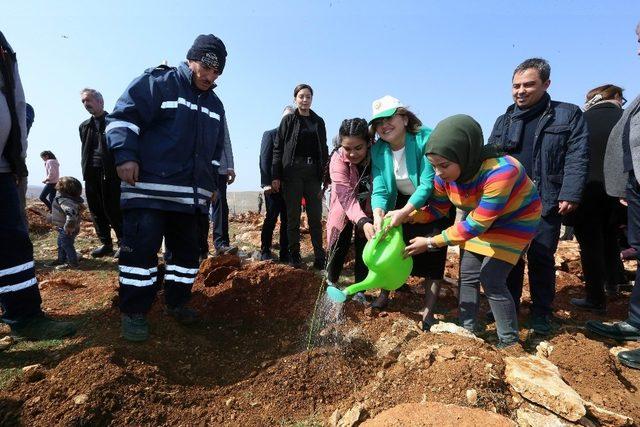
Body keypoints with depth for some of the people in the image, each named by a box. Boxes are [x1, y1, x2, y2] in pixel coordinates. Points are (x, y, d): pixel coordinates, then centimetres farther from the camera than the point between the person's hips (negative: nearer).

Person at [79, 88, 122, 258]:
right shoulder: (84, 126, 20)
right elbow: (84, 150, 22)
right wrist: (85, 170, 12)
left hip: (110, 172, -6)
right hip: (91, 174, 7)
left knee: (113, 210, -7)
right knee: (96, 211, 7)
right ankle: (106, 244, 16)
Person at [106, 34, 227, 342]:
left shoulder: (215, 106, 19)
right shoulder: (157, 83, -1)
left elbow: (215, 150, 26)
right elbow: (123, 115, -6)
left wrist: (211, 183, 20)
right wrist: (125, 154, -18)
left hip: (190, 195, 7)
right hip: (148, 189, -6)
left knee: (188, 249, 9)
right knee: (141, 247, -8)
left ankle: (176, 303, 25)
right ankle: (134, 313, 6)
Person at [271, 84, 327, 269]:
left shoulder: (319, 122, 15)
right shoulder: (288, 120, 6)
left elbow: (324, 150, 16)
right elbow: (278, 148, 0)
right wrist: (275, 176, -8)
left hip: (313, 173, 3)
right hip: (292, 172, -2)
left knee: (316, 217, 2)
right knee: (293, 216, 2)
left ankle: (319, 256, 7)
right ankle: (295, 255, 10)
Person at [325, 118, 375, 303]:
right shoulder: (338, 159, -30)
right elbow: (347, 196, -40)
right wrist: (362, 222, -54)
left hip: (369, 211, 1)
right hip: (344, 209, -1)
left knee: (364, 250, 1)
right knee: (339, 247, 6)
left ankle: (359, 291, 18)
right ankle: (331, 281, 32)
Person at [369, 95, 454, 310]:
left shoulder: (426, 138, -26)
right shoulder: (378, 150, -10)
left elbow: (428, 184, -31)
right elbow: (380, 189, -16)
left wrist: (403, 212, -42)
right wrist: (378, 214, -37)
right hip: (402, 202, 5)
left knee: (431, 251, -8)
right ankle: (385, 290, 25)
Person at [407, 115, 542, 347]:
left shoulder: (500, 171, -39)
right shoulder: (446, 173, -20)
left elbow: (476, 225, -36)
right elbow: (436, 208, -7)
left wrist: (431, 243, -33)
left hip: (515, 220, -6)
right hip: (479, 219, 7)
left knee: (491, 280, -12)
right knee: (467, 275, 5)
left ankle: (510, 342, 7)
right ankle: (467, 332, 20)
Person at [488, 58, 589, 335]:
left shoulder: (568, 115, 2)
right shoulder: (504, 121, 12)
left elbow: (577, 158, -6)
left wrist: (570, 195, -16)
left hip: (546, 203, -3)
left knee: (541, 258, 4)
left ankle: (541, 313, 19)